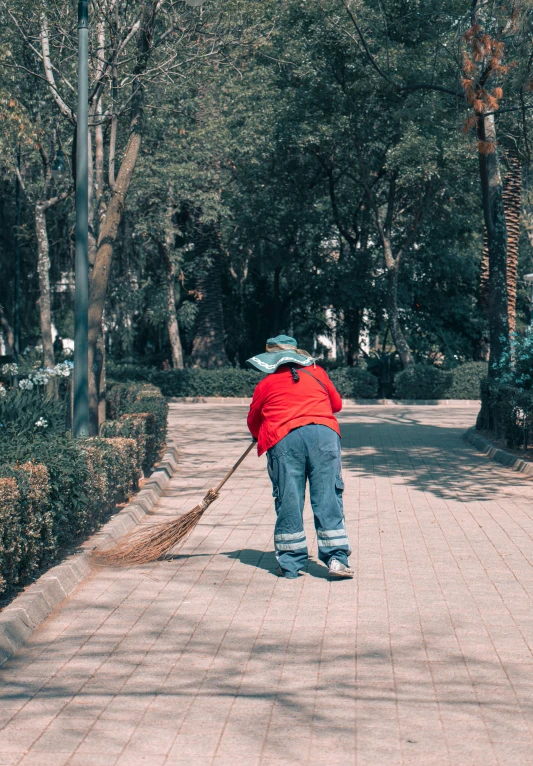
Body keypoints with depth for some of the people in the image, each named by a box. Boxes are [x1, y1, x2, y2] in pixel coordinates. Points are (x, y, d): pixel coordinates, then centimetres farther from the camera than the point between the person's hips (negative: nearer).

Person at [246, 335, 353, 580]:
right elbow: (337, 404, 34)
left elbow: (253, 422, 26)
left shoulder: (265, 384, 18)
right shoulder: (317, 372, 22)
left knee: (288, 501, 5)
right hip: (324, 433, 1)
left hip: (283, 439, -1)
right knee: (327, 497, 2)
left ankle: (290, 564, 8)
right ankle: (336, 558, -2)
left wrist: (263, 438, 46)